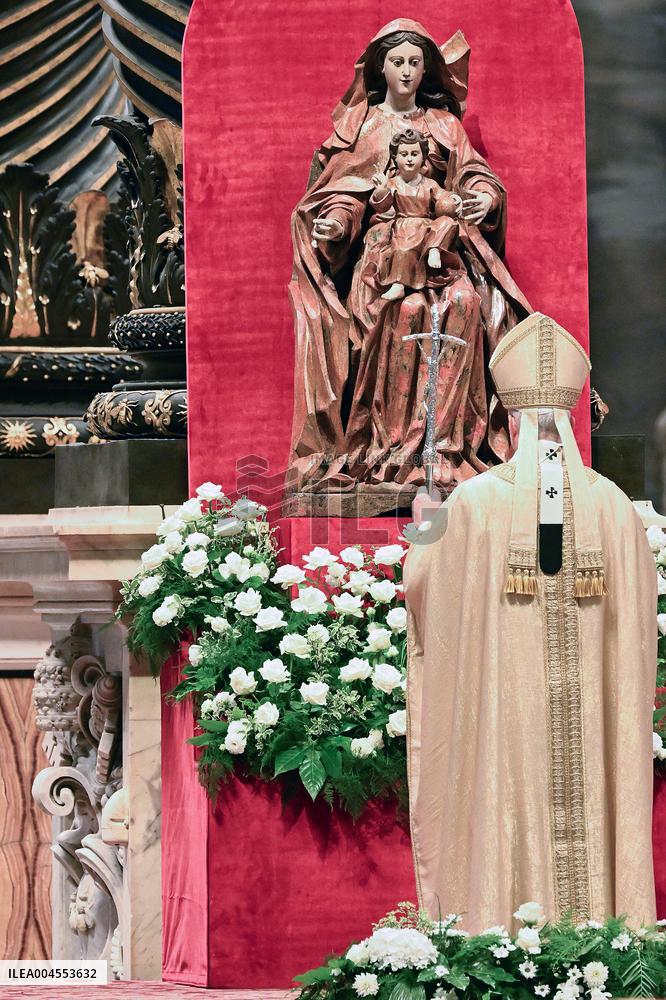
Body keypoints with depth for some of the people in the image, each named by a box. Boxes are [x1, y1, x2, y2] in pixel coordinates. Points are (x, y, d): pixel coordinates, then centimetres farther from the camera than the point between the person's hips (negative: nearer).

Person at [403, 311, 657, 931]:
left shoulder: (476, 501, -6)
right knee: (586, 831, 5)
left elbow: (424, 590, 7)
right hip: (591, 729, 2)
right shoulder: (614, 505, 0)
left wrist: (424, 536, 28)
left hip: (500, 717, -2)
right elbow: (638, 619, 7)